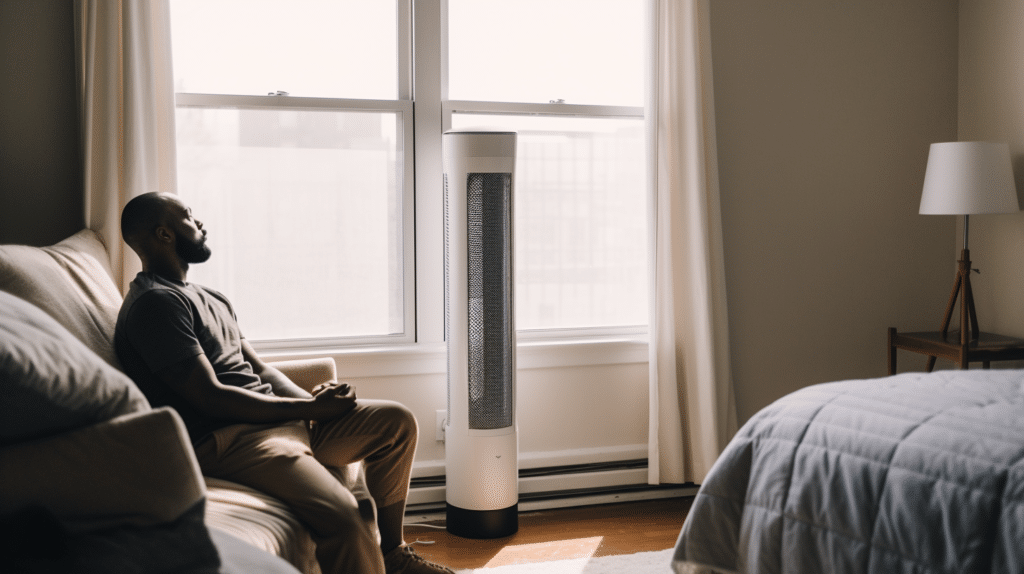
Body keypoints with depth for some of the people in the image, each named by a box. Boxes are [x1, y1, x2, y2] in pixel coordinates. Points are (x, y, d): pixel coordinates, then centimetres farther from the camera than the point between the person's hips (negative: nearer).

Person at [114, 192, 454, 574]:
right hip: (224, 440, -10)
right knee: (342, 514, -33)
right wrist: (309, 407, -11)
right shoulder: (154, 302, -10)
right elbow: (210, 397, -17)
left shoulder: (210, 299, 23)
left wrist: (316, 402, 0)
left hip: (271, 417, 10)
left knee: (396, 421, 7)